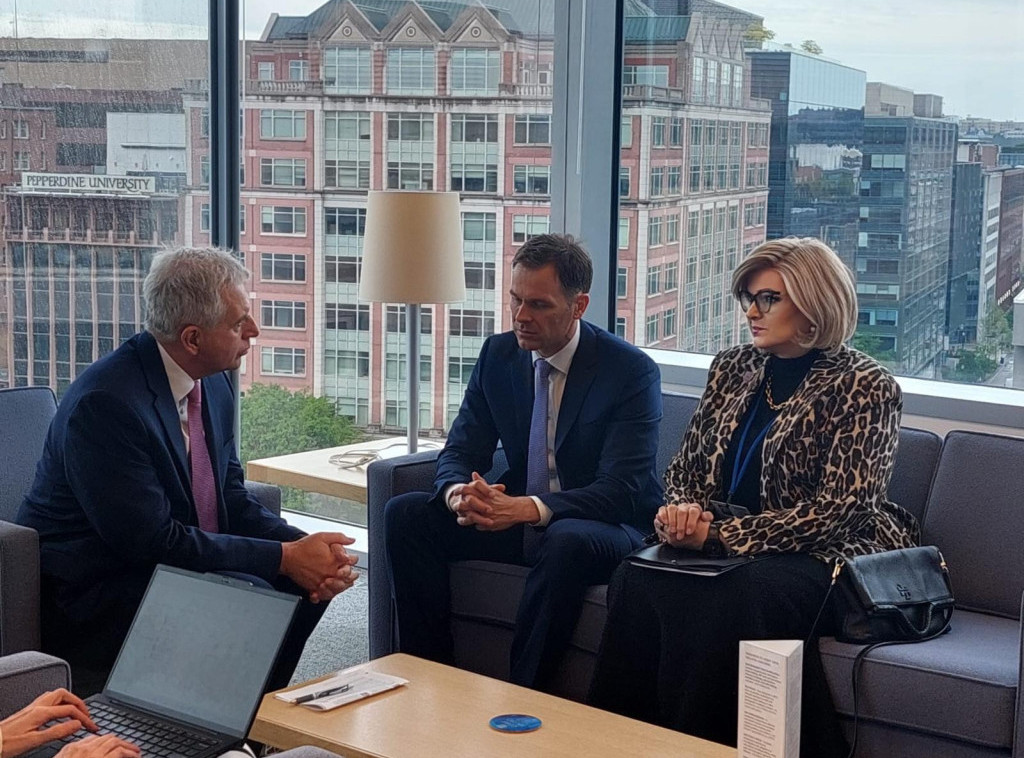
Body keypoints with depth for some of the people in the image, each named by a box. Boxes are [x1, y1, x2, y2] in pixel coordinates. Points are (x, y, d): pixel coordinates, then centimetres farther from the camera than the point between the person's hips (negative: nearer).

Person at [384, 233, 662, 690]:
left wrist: (531, 508, -36)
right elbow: (459, 451, 4)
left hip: (604, 527, -5)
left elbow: (622, 489, -21)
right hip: (515, 516, 6)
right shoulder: (497, 355, 3)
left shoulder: (633, 372, -14)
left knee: (566, 542, -39)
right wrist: (458, 493, -23)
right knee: (405, 513, -13)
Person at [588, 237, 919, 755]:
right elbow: (686, 467, 17)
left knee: (728, 599, -37)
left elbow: (837, 510, -13)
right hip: (724, 548, 5)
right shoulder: (732, 368, 13)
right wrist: (682, 511, -9)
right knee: (637, 579, -28)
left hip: (822, 555, -5)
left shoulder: (864, 386, -6)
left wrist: (720, 533, -18)